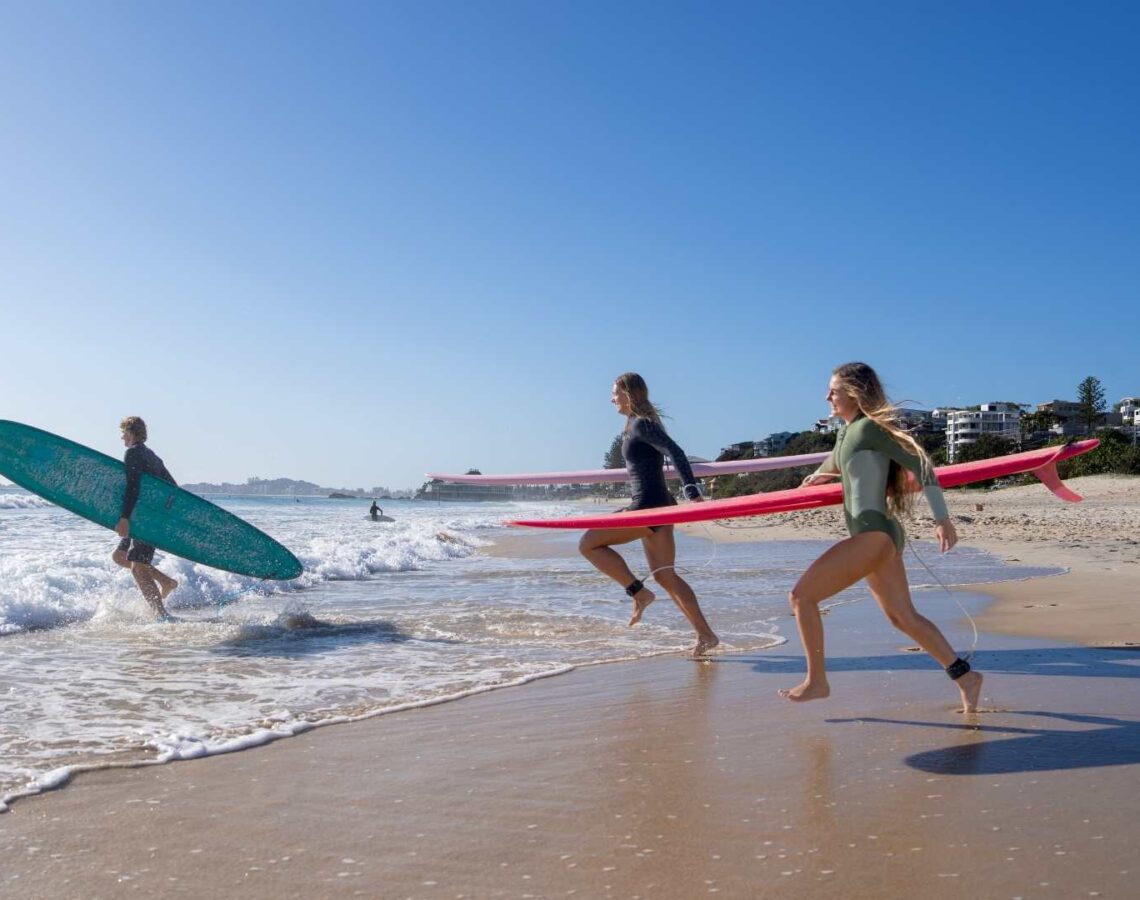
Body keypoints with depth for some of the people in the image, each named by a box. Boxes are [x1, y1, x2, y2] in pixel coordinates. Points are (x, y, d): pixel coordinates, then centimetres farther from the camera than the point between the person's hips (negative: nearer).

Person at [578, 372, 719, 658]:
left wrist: (693, 493, -30)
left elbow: (676, 453, -23)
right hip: (658, 505, 10)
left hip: (648, 506, -10)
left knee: (588, 543, -6)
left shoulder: (641, 424, -12)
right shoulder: (637, 424, 17)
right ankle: (706, 636, 14)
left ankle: (638, 593, -3)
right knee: (665, 576, 13)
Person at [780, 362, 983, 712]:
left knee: (801, 596, -10)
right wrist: (819, 474, 59)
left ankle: (817, 681, -3)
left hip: (874, 534, -10)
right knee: (904, 617, 13)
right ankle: (965, 676, 18)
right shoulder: (848, 432, 15)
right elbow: (837, 460, 39)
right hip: (875, 536, 10)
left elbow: (921, 465, -13)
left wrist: (942, 519, -18)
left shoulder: (869, 428, -10)